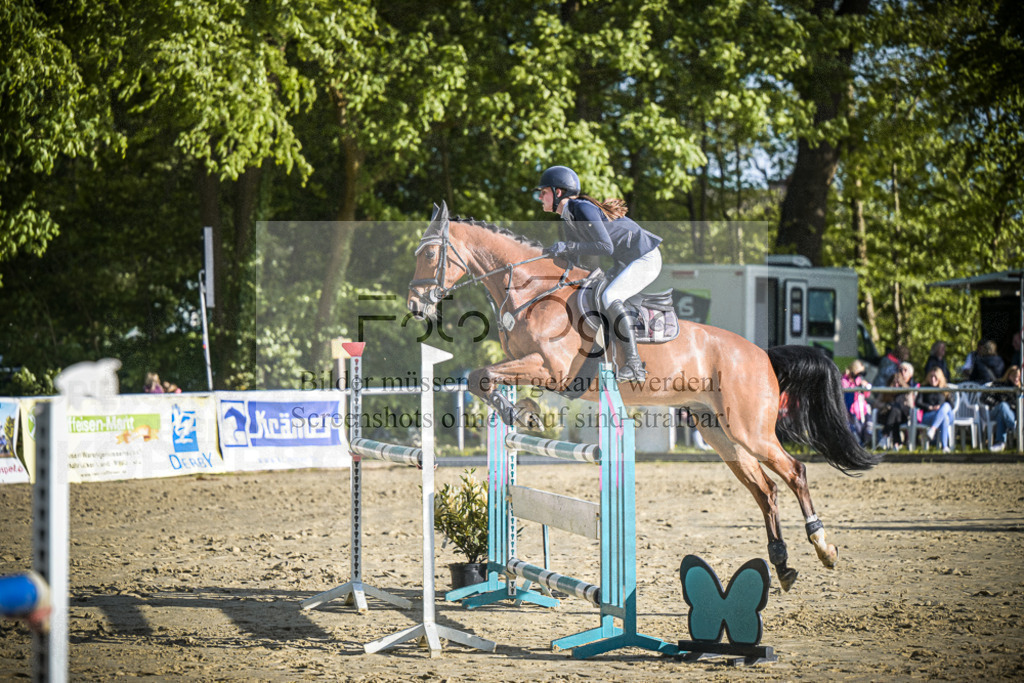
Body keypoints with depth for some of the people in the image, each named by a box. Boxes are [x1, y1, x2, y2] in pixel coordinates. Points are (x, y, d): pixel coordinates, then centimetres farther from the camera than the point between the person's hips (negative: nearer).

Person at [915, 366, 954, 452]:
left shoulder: (945, 390, 19)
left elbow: (951, 406, 10)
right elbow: (917, 403, 4)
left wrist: (940, 408, -10)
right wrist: (930, 407, -12)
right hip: (927, 417, -2)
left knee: (946, 406, -36)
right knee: (945, 418, -37)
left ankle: (932, 429, -49)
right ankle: (944, 446, -48)